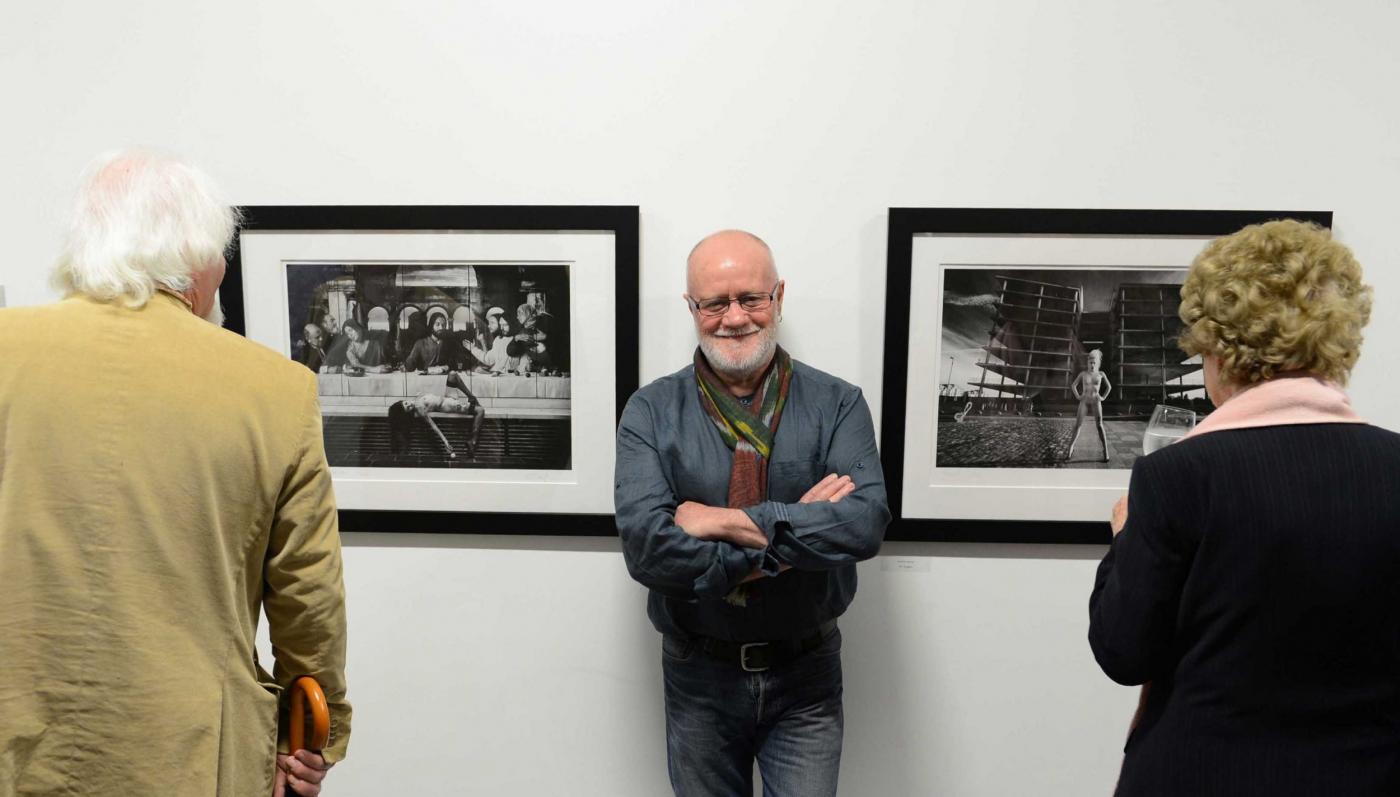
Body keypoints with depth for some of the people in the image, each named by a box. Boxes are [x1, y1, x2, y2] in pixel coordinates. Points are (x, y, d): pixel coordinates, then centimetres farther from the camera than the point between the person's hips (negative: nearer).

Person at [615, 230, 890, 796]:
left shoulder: (837, 404, -7)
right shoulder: (651, 411, -8)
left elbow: (866, 523, -21)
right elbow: (646, 547, -20)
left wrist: (735, 522, -24)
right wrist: (793, 531, -21)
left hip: (807, 676, 0)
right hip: (700, 679, 1)